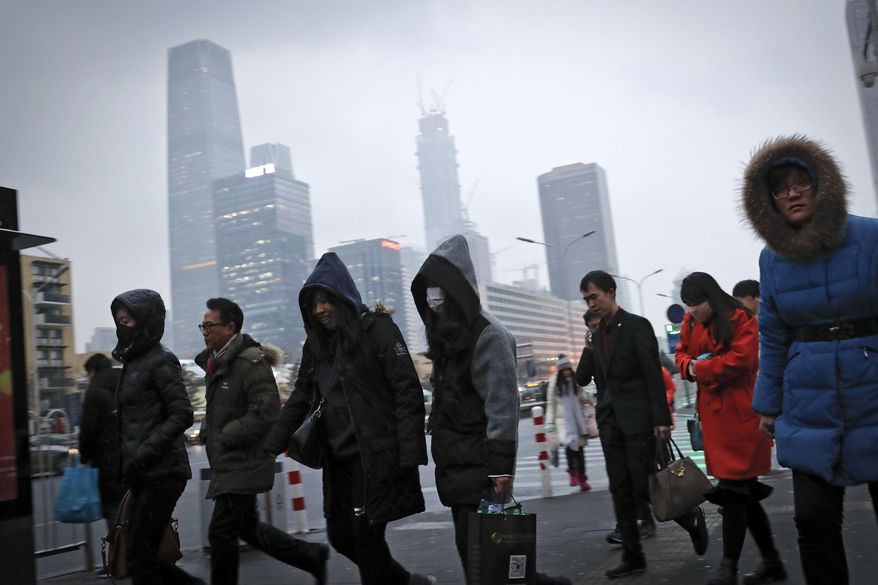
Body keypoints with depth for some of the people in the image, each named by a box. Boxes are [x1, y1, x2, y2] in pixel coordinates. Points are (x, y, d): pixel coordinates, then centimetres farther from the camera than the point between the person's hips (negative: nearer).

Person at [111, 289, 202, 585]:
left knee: (139, 557, -4)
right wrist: (127, 462, 18)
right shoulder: (133, 361, 16)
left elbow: (182, 415, -15)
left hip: (161, 473, -8)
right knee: (145, 555, 11)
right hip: (143, 477, 8)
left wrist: (144, 453, -20)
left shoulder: (161, 361, -9)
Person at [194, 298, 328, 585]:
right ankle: (312, 556, 27)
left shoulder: (251, 362, -16)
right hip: (228, 464, 10)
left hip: (243, 465, -10)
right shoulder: (217, 362, 13)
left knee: (221, 533, -4)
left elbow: (266, 412, -24)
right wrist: (207, 431, 8)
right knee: (247, 526, 16)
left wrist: (225, 437, -18)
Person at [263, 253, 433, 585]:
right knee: (340, 536, 11)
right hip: (339, 458, 7)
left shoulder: (376, 329, -8)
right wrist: (270, 448, 9)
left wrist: (410, 455, -19)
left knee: (366, 533, -5)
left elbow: (408, 392, -13)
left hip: (377, 455, -7)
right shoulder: (317, 344, 12)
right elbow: (300, 400, 17)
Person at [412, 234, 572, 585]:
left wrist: (501, 464, -21)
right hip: (453, 459, 8)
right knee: (469, 541, 11)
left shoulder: (487, 334, -14)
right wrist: (441, 448, 16)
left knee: (474, 543, -8)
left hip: (479, 462, -8)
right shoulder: (444, 332, 12)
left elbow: (503, 403, -18)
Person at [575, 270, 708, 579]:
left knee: (643, 486, -6)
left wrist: (662, 419, -15)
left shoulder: (637, 325, -6)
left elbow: (654, 375, -11)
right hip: (609, 422, 6)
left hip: (637, 419, -6)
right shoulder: (597, 333, 13)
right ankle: (633, 556, 12)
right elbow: (582, 379, 11)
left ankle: (691, 517, 19)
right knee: (620, 492, 5)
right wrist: (590, 346, -1)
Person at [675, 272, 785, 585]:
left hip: (739, 410, -7)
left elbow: (741, 359, -19)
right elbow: (682, 353, 17)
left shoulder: (740, 319, -9)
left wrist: (700, 369, -10)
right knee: (743, 491, 13)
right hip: (712, 411, 7)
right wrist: (689, 365, -6)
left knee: (733, 490, -7)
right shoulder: (690, 322, 11)